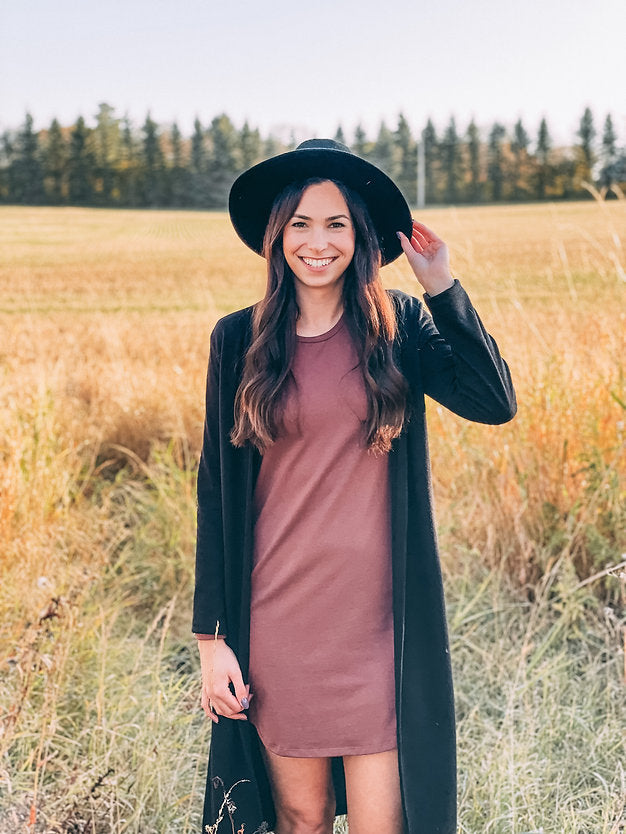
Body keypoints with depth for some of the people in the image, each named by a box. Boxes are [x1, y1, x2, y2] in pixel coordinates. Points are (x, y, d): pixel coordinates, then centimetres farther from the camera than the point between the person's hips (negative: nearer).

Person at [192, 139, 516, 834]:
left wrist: (441, 286, -12)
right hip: (277, 618, 1)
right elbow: (216, 492, 2)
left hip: (376, 619, 0)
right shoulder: (239, 339, 0)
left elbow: (495, 404, -13)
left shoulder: (400, 326, 1)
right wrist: (212, 635, -1)